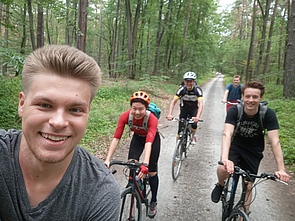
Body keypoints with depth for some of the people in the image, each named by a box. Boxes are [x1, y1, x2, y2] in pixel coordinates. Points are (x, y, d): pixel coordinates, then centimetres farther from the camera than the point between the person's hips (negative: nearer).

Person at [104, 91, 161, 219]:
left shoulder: (152, 119, -39)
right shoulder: (125, 116, -32)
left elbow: (149, 142, -48)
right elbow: (116, 138, -35)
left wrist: (145, 164, -62)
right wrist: (107, 160, -44)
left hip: (153, 138, -2)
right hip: (137, 137, 3)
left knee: (152, 171, 0)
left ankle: (153, 202, 21)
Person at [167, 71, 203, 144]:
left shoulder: (197, 90, -26)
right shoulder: (182, 89, -23)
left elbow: (201, 104, -35)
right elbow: (173, 102, -26)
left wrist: (197, 117, -51)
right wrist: (170, 114, -42)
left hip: (194, 109, 0)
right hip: (184, 109, 1)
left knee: (194, 125, -22)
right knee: (180, 130, -8)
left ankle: (193, 136, 11)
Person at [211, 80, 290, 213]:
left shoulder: (268, 114, -22)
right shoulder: (234, 111, -24)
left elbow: (275, 142, -24)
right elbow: (227, 134, -36)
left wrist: (281, 169, -32)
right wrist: (225, 159, -52)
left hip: (254, 152, 1)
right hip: (236, 145, -1)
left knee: (248, 186, 5)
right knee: (223, 169, -29)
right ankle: (220, 185, 7)